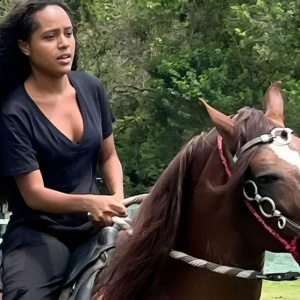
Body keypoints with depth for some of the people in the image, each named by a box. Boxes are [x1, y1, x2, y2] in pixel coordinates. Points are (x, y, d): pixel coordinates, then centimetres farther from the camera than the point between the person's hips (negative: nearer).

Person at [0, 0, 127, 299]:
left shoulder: (91, 87, 0)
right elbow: (34, 193, -16)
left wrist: (117, 199, -9)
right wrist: (89, 202, -33)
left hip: (93, 224, 5)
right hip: (40, 232, -5)